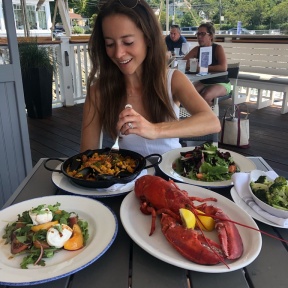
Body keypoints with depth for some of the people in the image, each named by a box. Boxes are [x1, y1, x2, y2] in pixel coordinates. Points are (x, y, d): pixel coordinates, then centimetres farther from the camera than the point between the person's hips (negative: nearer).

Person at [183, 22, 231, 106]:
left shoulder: (218, 48, -13)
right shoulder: (197, 49, 0)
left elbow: (223, 67, -29)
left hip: (221, 83, -4)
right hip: (203, 82, 5)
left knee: (205, 96, -33)